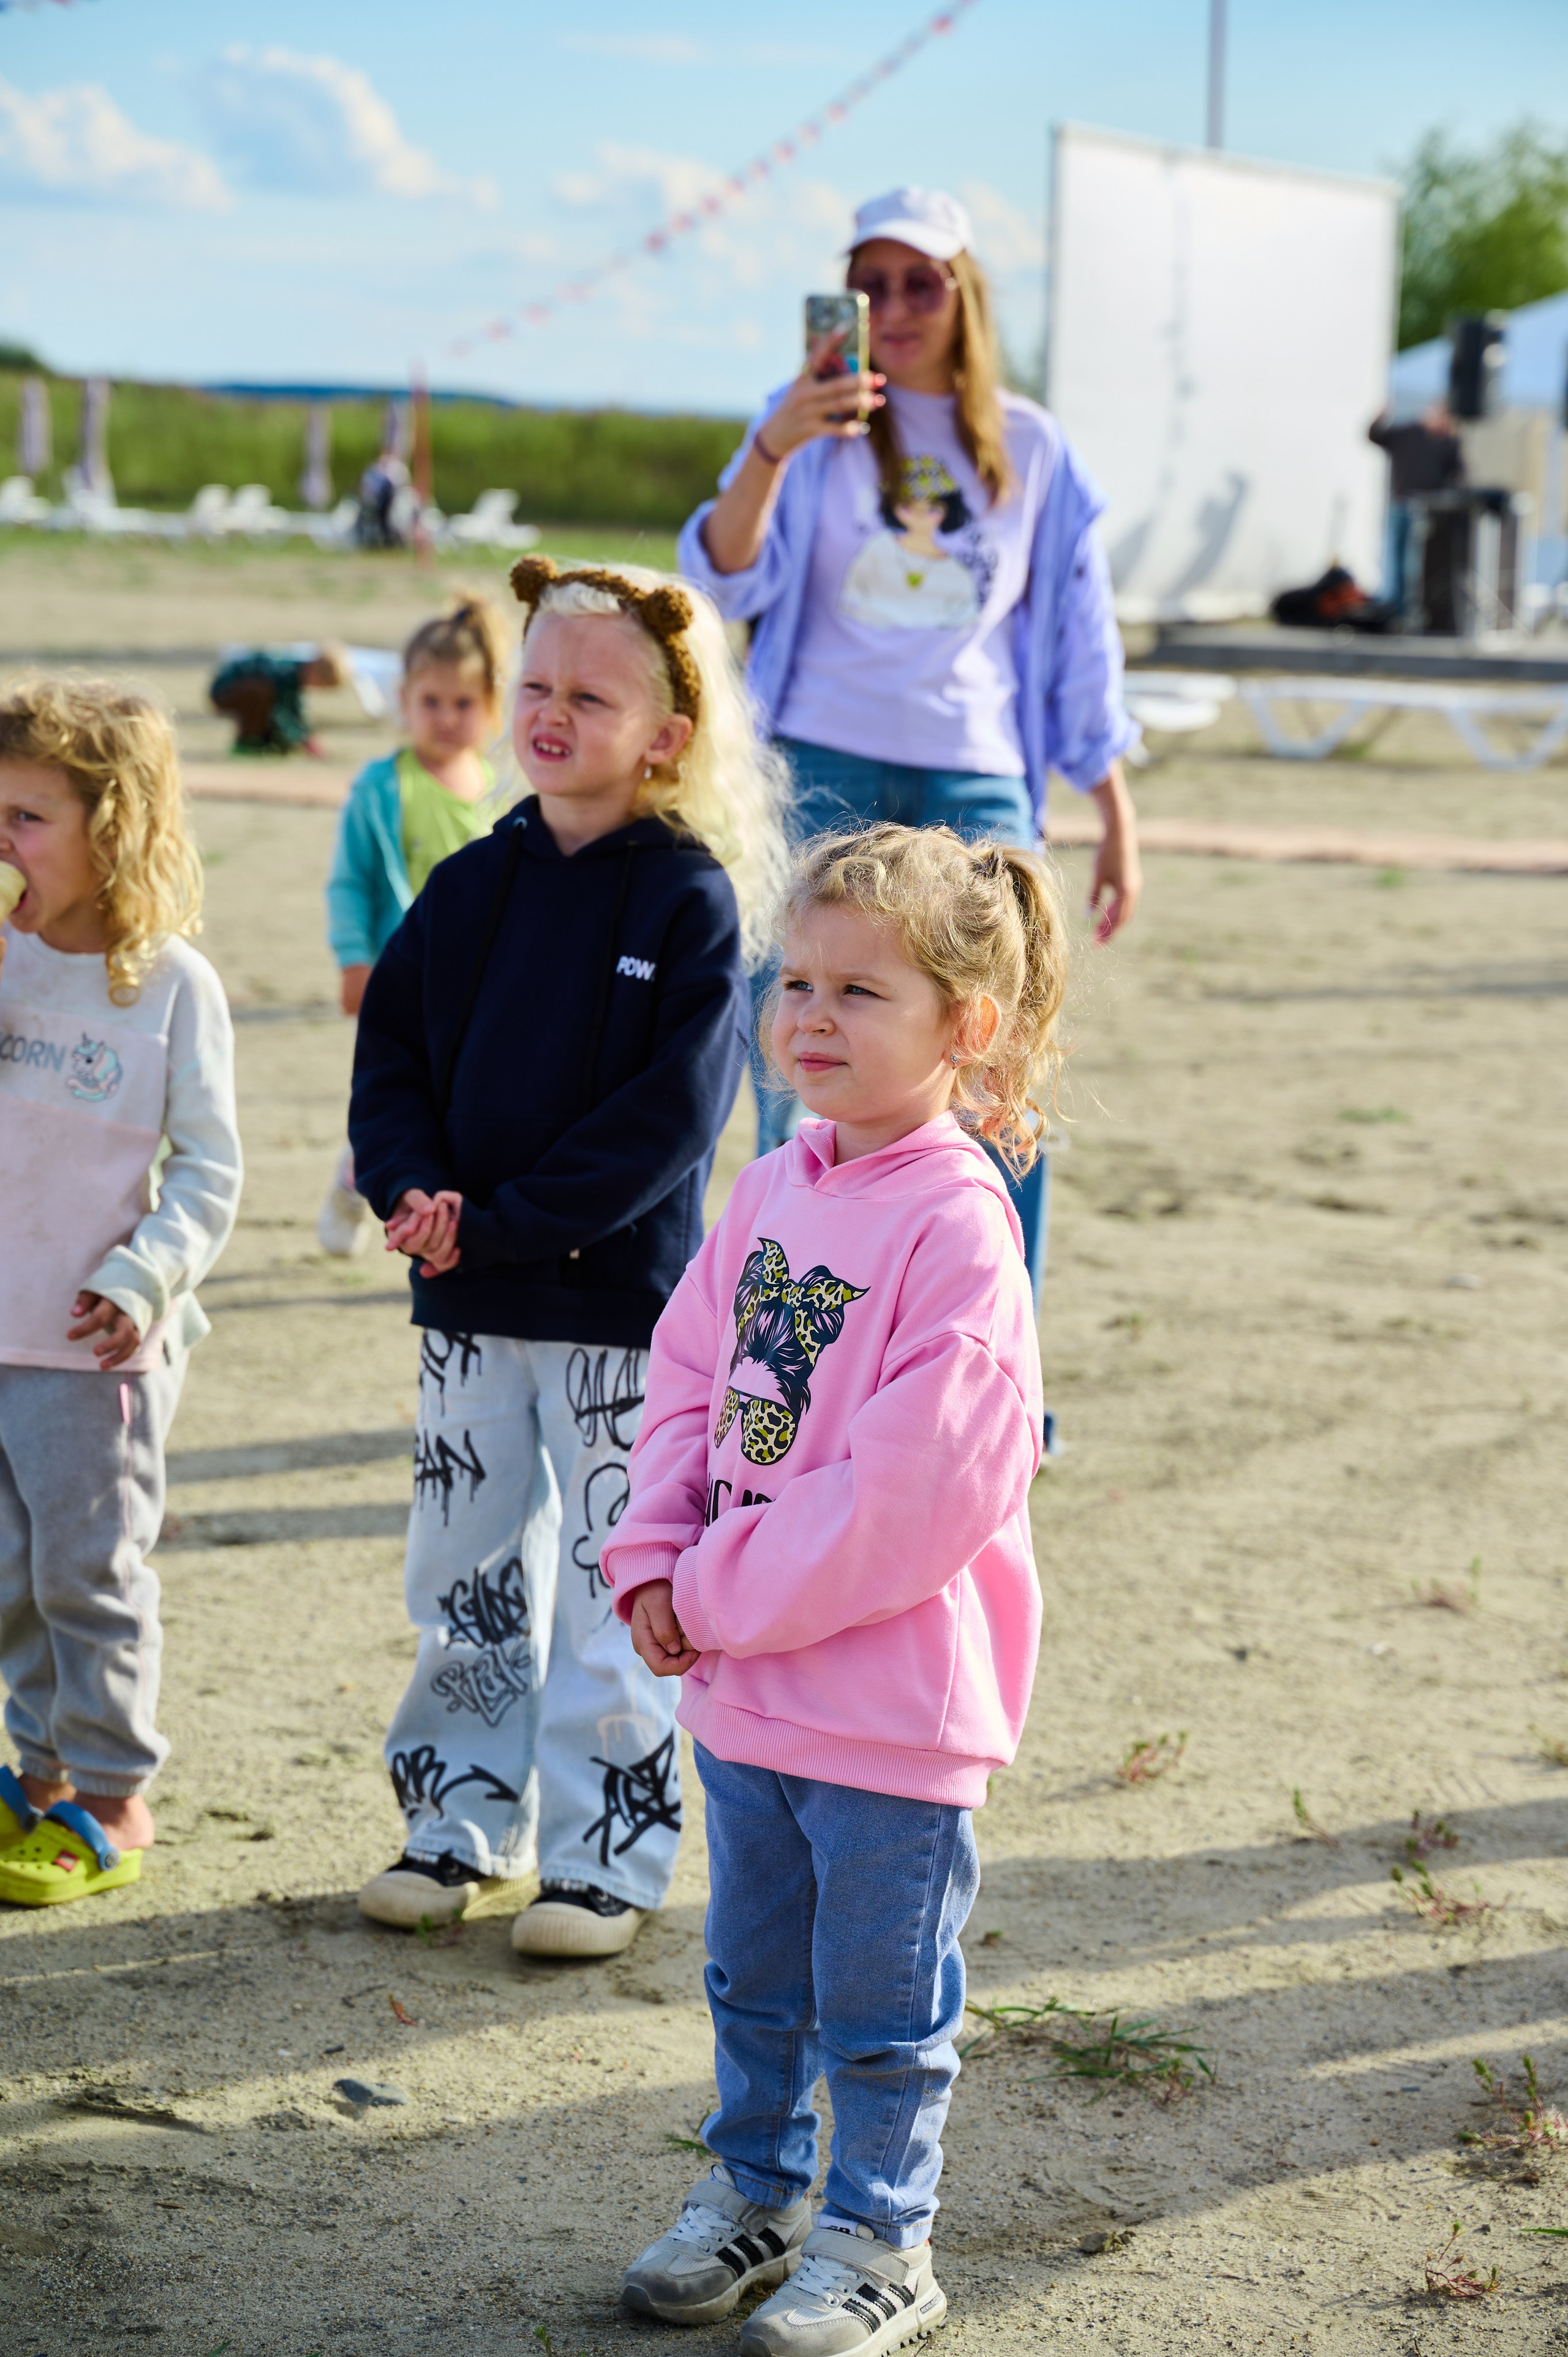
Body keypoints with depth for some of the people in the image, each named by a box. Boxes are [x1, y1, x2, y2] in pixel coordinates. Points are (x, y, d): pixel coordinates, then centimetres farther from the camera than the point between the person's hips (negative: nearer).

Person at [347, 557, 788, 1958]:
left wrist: (506, 1222, -19)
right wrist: (414, 1189, -12)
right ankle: (462, 1823, 27)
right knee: (464, 1577, 13)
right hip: (469, 1309, 5)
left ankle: (610, 1856, 15)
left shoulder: (693, 900, -9)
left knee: (612, 1589, 3)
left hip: (624, 1309, -5)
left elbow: (673, 1112, -16)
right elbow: (392, 1048, 7)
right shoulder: (476, 884, 7)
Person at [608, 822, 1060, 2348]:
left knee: (881, 1997, 9)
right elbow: (686, 1381, 11)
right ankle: (753, 2191, 40)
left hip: (891, 1695, -7)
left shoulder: (958, 1228, -21)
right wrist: (656, 1565, -3)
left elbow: (911, 1490, -24)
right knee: (755, 1971, 23)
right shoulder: (771, 1193, 4)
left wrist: (725, 1598, -17)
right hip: (742, 1681, 7)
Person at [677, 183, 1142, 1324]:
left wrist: (1117, 820, 12)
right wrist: (772, 449, -27)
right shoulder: (816, 424, 4)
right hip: (823, 771, -1)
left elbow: (1080, 644, 14)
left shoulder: (1033, 449, 9)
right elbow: (725, 578, -10)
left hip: (977, 783, 1)